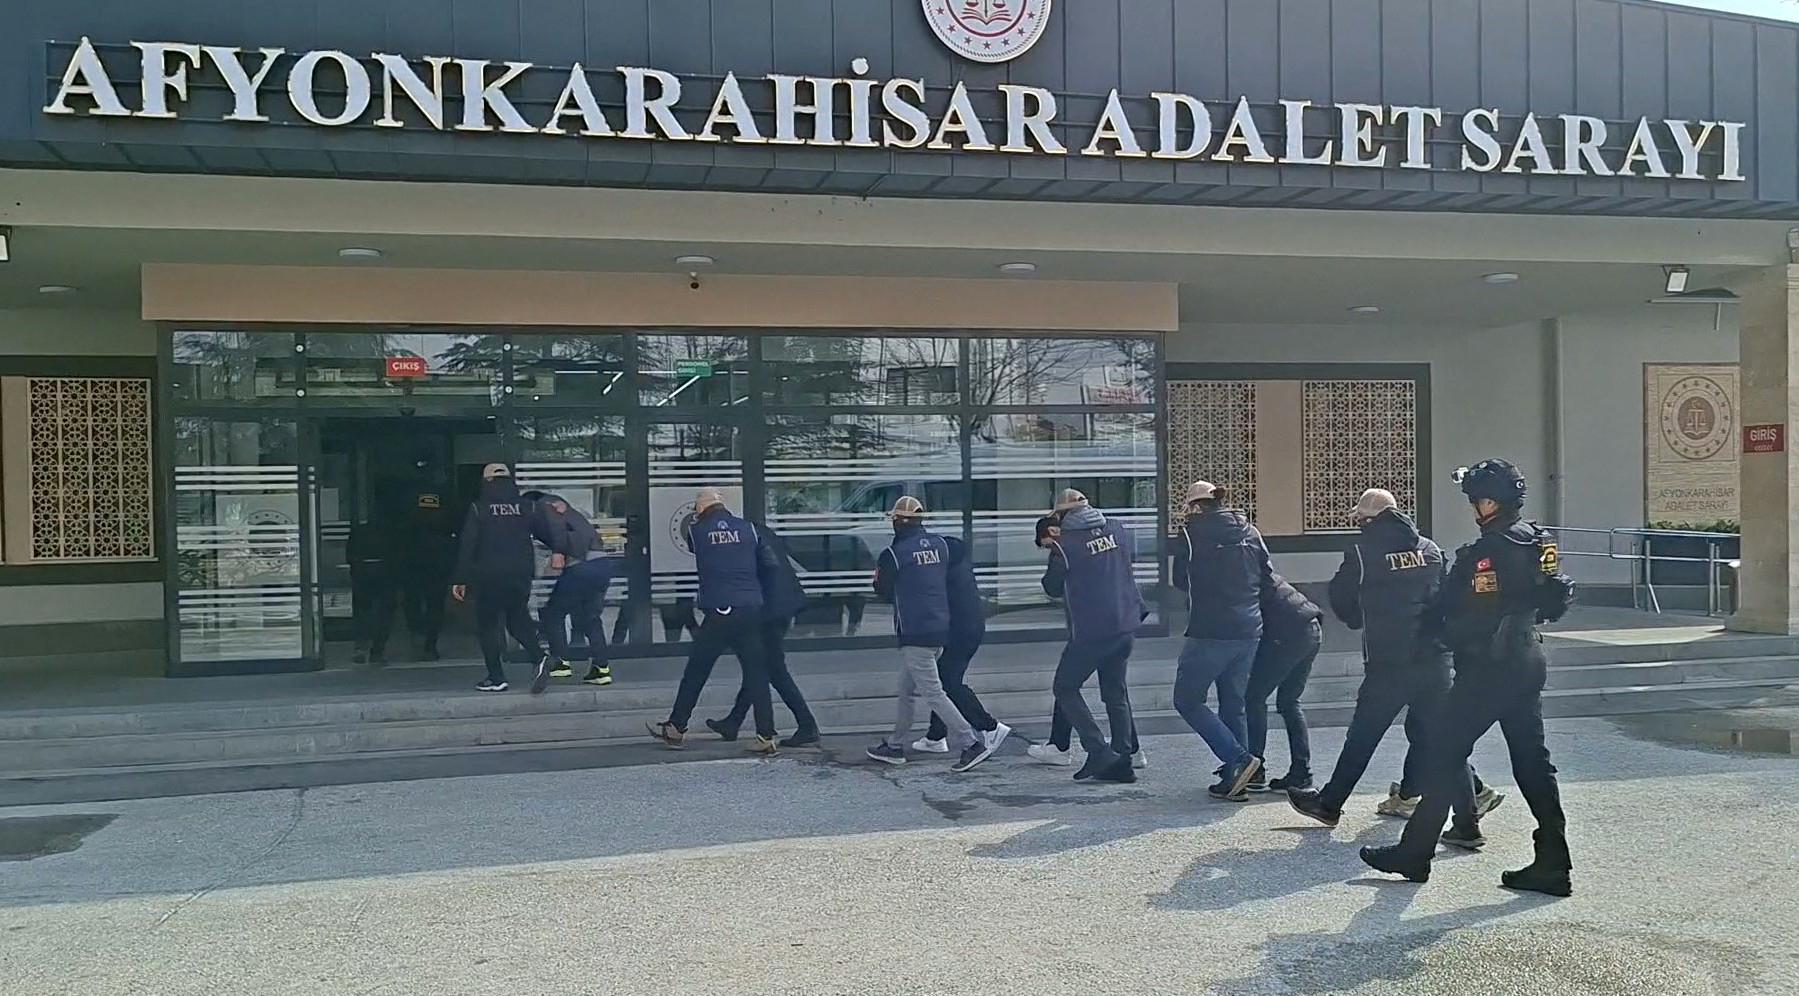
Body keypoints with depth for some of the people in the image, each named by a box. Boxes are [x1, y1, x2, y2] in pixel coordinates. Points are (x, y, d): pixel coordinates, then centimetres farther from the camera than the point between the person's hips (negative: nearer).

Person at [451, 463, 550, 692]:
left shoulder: (478, 509, -3)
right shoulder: (527, 507, 5)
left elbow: (467, 546, -6)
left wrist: (461, 580, -3)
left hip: (489, 577, -3)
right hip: (521, 575, 4)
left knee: (487, 625, 8)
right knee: (518, 619, 19)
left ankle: (496, 677, 5)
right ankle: (540, 657, -2)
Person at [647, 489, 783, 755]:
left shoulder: (697, 531, 1)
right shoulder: (749, 528, 6)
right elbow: (771, 566, 4)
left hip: (718, 613, -2)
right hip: (751, 611, 2)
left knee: (695, 673, 10)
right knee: (756, 674, 6)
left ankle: (676, 728, 21)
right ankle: (766, 736, 4)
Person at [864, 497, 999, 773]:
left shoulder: (893, 554, -12)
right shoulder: (940, 544, 6)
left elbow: (884, 593, 0)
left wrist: (879, 575, 19)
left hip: (914, 634, -8)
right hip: (941, 628, 8)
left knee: (932, 693, -5)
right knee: (908, 690, 19)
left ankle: (972, 743, -12)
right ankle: (895, 746, 28)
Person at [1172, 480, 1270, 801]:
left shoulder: (1192, 531, -4)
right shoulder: (1250, 533, 10)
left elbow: (1180, 579, 6)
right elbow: (1269, 578, 13)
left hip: (1209, 633, -6)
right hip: (1249, 632, 6)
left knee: (1187, 700, 5)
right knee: (1234, 704, 15)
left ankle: (1239, 759, -7)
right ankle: (1234, 781, 14)